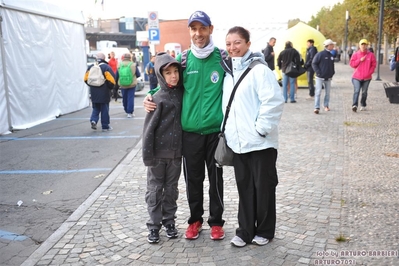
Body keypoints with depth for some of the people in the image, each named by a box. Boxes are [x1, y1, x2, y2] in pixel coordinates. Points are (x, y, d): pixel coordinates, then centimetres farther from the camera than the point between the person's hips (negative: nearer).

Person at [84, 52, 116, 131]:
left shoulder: (90, 67, 6)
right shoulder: (106, 67, -9)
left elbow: (86, 79, 6)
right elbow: (111, 80, -14)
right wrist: (110, 87, 4)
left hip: (94, 92, 4)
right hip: (104, 93, -4)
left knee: (96, 108, 18)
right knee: (104, 109, 5)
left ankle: (93, 120, -5)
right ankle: (105, 126, 10)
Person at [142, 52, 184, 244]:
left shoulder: (182, 92, 3)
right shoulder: (158, 98, -11)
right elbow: (149, 128, -11)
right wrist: (148, 154, -12)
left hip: (176, 151, 4)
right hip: (158, 152, -4)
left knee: (171, 189, 15)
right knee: (155, 189, 7)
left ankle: (169, 221, 28)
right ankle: (154, 225, 18)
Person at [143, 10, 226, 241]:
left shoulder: (223, 57, -2)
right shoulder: (183, 59, 2)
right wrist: (150, 96, -4)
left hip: (215, 129, -1)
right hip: (190, 130, 2)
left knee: (216, 178, 9)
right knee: (193, 178, 12)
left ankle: (216, 221, 27)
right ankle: (195, 220, 30)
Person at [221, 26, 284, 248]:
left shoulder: (259, 70, -10)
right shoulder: (228, 72, 12)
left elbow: (274, 101, -18)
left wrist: (261, 129, -17)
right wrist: (227, 131, 13)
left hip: (260, 142, -6)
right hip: (237, 142, 6)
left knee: (263, 187, 7)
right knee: (244, 188, 14)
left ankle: (264, 230, 24)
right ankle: (245, 230, 25)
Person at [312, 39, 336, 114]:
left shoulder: (331, 55, 11)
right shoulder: (320, 54, -9)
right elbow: (314, 63, -9)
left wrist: (332, 72, 10)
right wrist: (318, 72, -15)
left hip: (328, 78, 6)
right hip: (320, 77, -6)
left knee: (327, 92, 12)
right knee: (318, 92, -11)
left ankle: (326, 106, 25)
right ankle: (317, 107, -12)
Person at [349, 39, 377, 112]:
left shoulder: (371, 55, 3)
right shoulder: (355, 54, 3)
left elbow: (374, 65, 5)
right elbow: (351, 64, -3)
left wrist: (369, 72, -5)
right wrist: (360, 60, -13)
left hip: (367, 78, 2)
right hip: (356, 77, -1)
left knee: (364, 92, 10)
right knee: (356, 91, -15)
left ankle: (363, 105, 23)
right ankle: (354, 105, -22)